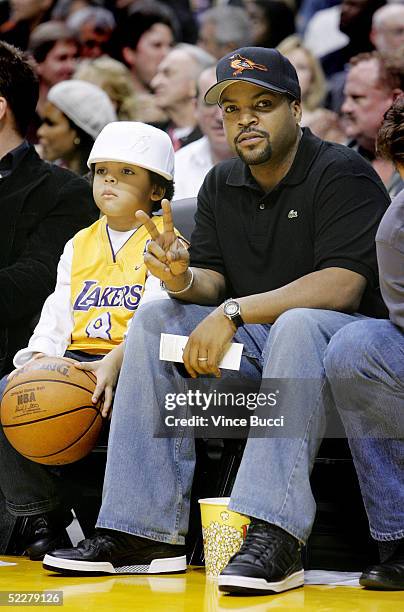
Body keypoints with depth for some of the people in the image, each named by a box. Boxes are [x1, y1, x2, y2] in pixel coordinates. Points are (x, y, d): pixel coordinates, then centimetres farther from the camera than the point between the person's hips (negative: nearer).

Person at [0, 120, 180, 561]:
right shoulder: (79, 245, 23)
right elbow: (59, 312, 15)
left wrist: (116, 361, -28)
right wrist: (39, 357, -6)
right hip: (75, 356, 6)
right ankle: (45, 514, -6)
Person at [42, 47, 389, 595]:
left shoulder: (342, 174, -10)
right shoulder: (221, 185, 12)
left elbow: (342, 285, -21)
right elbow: (213, 280, 9)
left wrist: (234, 312, -25)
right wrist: (183, 280, -17)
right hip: (251, 346, 7)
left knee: (297, 325, -37)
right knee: (156, 319, -12)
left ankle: (274, 537, -47)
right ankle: (144, 530, -19)